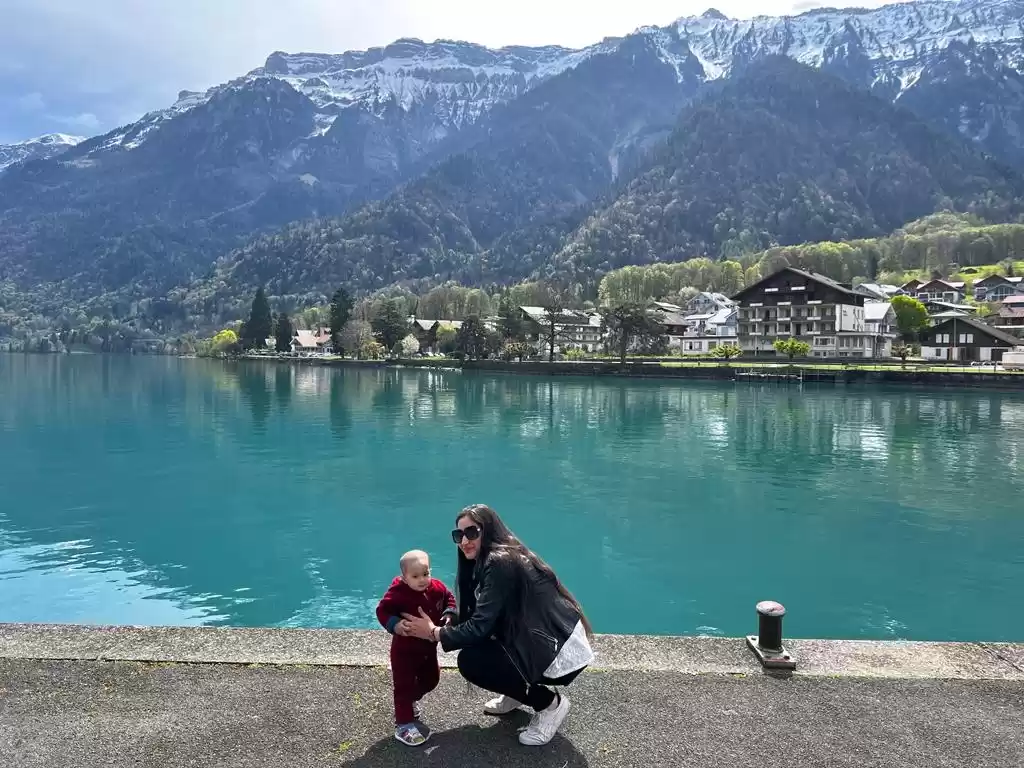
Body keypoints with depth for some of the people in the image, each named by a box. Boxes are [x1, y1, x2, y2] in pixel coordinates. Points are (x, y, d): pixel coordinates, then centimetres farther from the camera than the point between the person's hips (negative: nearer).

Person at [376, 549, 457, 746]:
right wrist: (394, 625, -36)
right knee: (404, 685, -1)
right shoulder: (398, 593, -27)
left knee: (430, 680, 23)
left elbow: (449, 598, 7)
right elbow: (382, 610, -22)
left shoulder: (437, 588, -10)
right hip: (405, 650, -6)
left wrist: (449, 614, -9)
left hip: (429, 647, 6)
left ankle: (411, 701, 49)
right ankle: (403, 724, 11)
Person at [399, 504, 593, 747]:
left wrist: (433, 632, -8)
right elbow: (479, 618, 11)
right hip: (547, 642, 10)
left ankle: (549, 703, 0)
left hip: (561, 654, -10)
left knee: (470, 661, -12)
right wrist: (444, 625, -2)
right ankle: (519, 692, 21)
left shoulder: (500, 563, -19)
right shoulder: (493, 559, 10)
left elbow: (480, 627, -19)